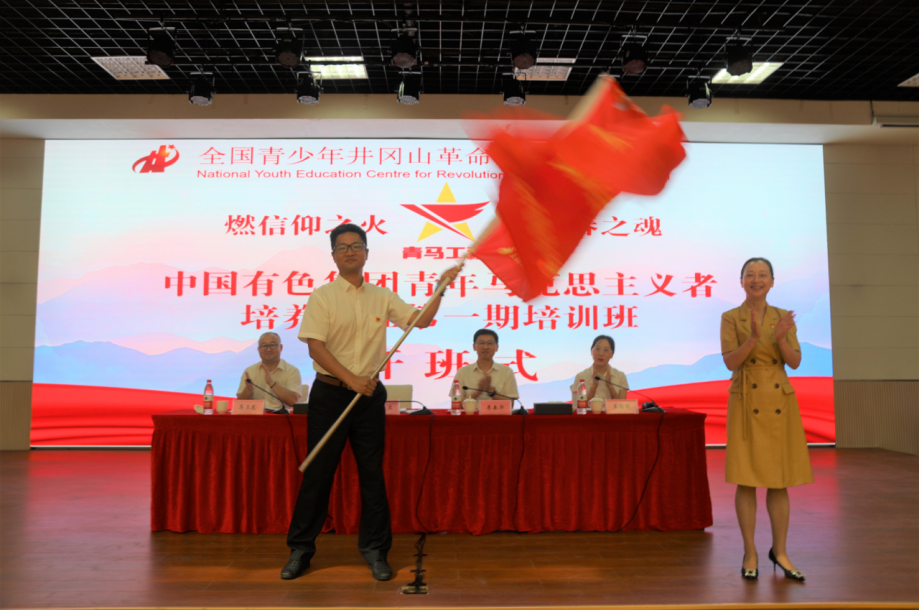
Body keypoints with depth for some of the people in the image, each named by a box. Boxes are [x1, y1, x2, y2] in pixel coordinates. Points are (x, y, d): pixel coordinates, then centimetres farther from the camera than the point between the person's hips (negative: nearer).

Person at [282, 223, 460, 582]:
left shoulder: (382, 296, 8)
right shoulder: (322, 297, -3)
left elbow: (421, 320, 7)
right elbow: (315, 346, -11)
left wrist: (441, 289, -6)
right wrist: (351, 379, -20)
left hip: (370, 395, 3)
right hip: (330, 394, -3)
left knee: (372, 473, 8)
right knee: (318, 472, 4)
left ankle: (374, 549, 22)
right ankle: (301, 548, 21)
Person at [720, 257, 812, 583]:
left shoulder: (783, 317, 8)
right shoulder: (731, 318, -1)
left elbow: (795, 362, 0)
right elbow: (731, 362, -11)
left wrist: (781, 338, -18)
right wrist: (754, 337, -25)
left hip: (779, 402, 3)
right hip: (747, 403, -3)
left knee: (779, 480, 8)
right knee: (746, 480, 0)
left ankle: (780, 552, 22)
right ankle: (750, 553, 13)